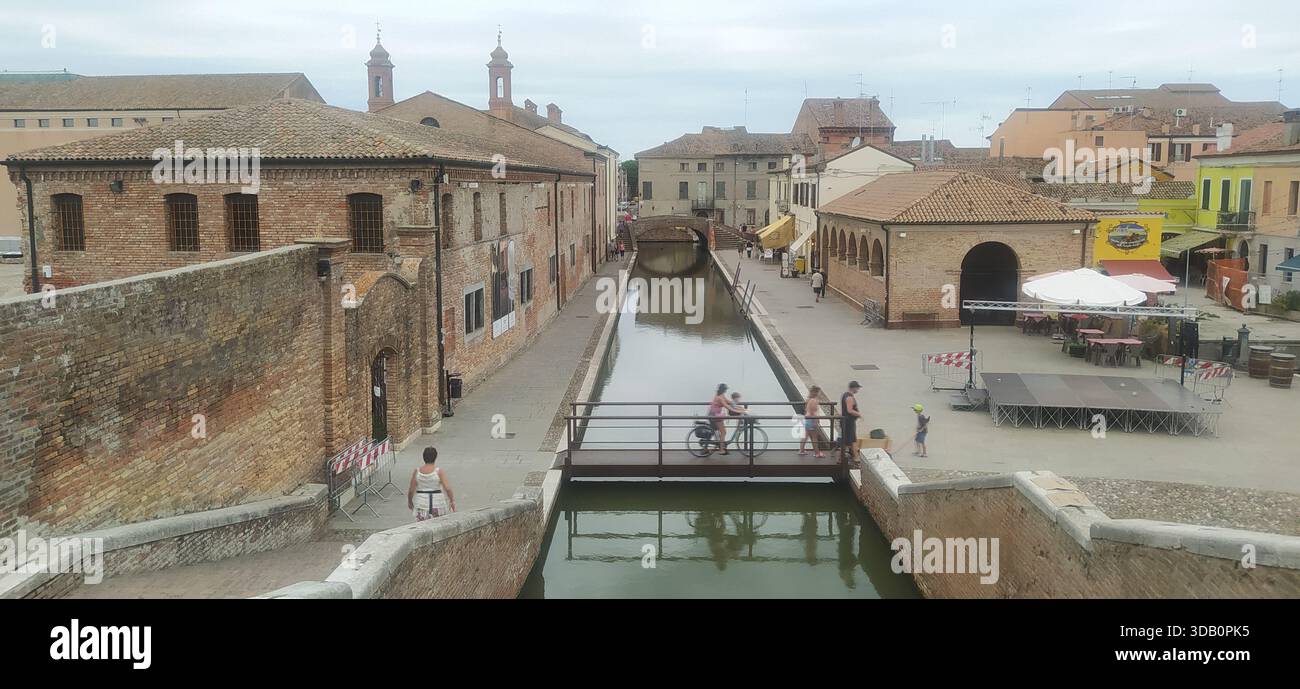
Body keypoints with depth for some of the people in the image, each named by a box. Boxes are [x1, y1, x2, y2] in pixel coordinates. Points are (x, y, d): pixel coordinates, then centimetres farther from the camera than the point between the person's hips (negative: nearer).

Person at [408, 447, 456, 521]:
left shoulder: (417, 471, -4)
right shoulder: (438, 471, -10)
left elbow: (411, 490, 0)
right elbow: (447, 488, -14)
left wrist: (410, 501, 16)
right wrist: (452, 501, -3)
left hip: (421, 503, 1)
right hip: (437, 502, -1)